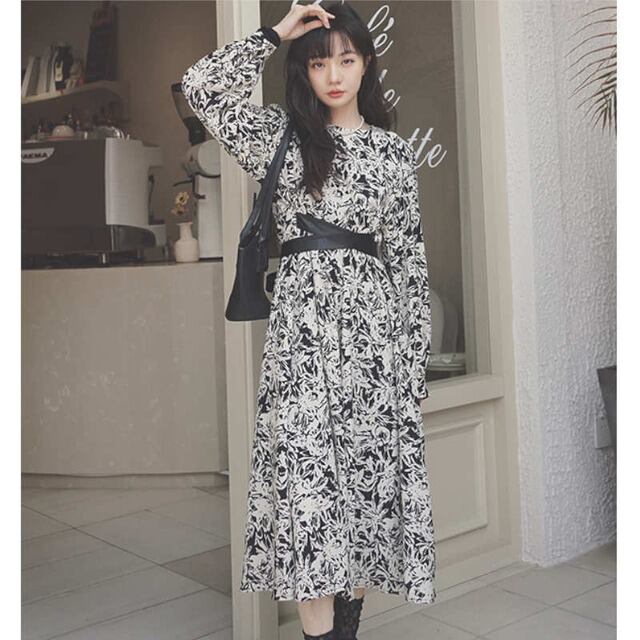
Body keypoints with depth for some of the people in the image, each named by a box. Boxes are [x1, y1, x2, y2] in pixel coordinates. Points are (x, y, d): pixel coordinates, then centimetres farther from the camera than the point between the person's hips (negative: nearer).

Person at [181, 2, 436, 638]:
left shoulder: (394, 150, 13)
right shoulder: (281, 134, 12)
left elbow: (408, 253, 10)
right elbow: (202, 87, 0)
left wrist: (416, 350, 6)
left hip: (374, 320, 1)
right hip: (303, 315, -1)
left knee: (371, 464, 3)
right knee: (304, 469, -7)